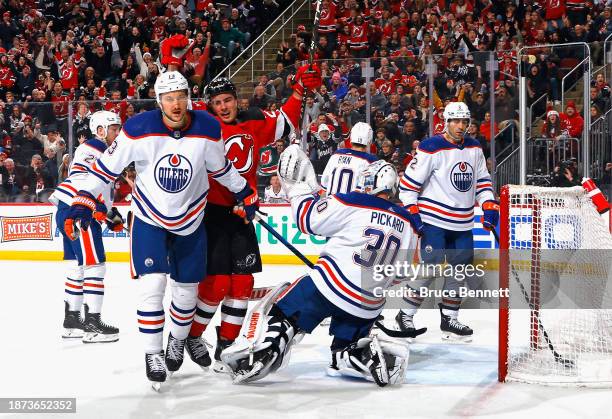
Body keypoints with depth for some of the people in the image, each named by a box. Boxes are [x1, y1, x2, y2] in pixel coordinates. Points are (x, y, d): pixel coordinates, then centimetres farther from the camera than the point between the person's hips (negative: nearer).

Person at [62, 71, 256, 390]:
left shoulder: (208, 129, -15)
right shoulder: (139, 129, -21)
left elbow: (220, 167, 4)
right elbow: (107, 166, -12)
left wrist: (245, 193, 12)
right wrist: (84, 201, -18)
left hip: (191, 218, 2)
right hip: (149, 217, -2)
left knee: (187, 288, 12)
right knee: (152, 284, -14)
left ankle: (177, 342, 38)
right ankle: (153, 354, 2)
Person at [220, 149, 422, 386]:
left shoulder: (353, 203, -8)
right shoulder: (408, 224, 8)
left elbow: (307, 219, -2)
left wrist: (299, 187, 11)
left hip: (329, 287, -5)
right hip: (368, 305, 5)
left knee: (282, 313, 9)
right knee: (346, 351, 20)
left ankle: (259, 356, -6)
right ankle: (371, 357, -8)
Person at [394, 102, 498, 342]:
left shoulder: (474, 148, 8)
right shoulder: (430, 148, -12)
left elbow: (482, 179, 19)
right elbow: (408, 181, -10)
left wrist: (489, 204, 6)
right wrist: (412, 211, -14)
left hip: (463, 223, 7)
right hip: (434, 220, -7)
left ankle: (449, 320, 20)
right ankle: (406, 315, 1)